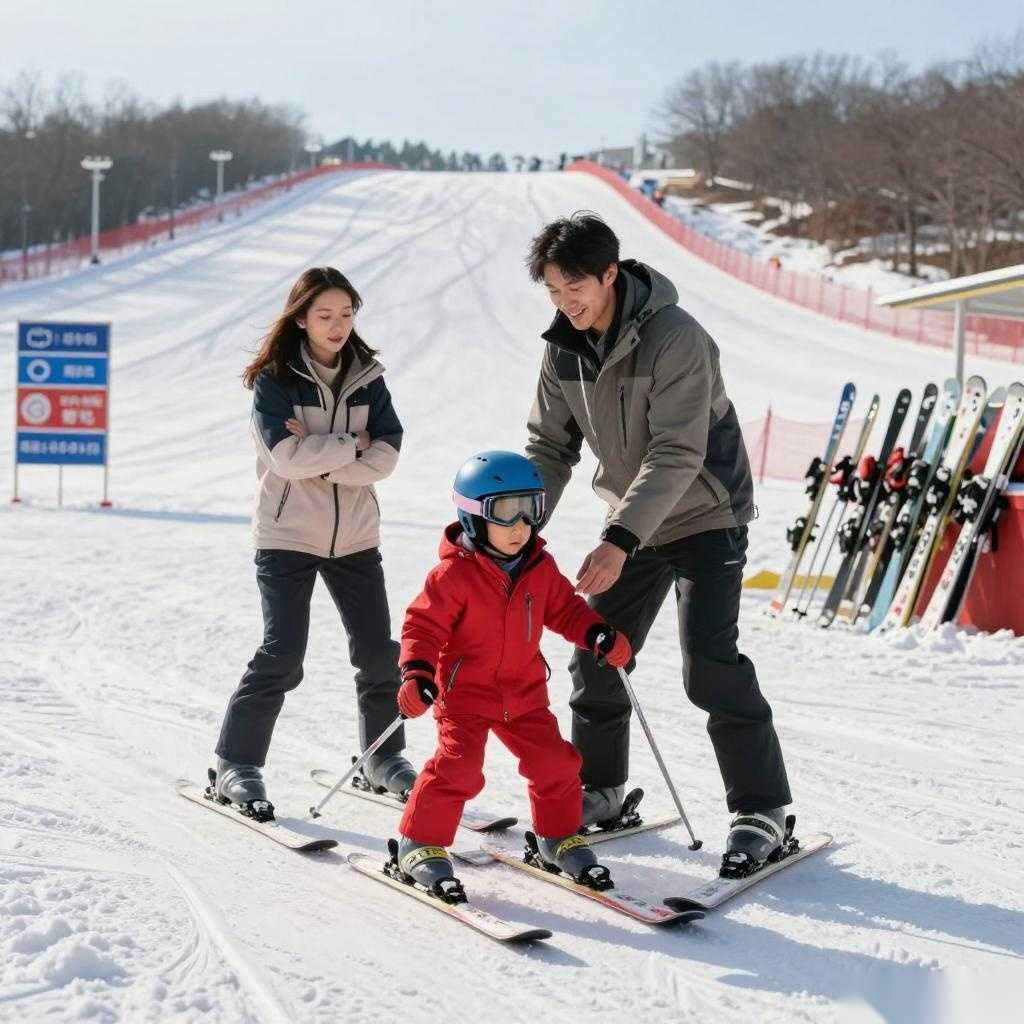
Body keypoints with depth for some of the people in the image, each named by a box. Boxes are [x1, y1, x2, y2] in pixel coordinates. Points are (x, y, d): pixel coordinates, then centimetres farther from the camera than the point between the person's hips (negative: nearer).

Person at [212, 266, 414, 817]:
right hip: (288, 534, -4)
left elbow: (386, 456, -6)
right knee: (281, 656, -10)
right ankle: (236, 764, 2)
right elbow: (287, 457, -20)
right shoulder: (274, 379, -7)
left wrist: (319, 457, -16)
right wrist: (351, 445, -11)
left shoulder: (367, 377, 5)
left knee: (379, 652, 6)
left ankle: (384, 756, 25)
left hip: (354, 535, 4)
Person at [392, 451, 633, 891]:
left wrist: (598, 633, -4)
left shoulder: (540, 567, 1)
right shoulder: (453, 575, -17)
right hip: (464, 693, -5)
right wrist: (416, 673, -28)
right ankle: (421, 844, 2)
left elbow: (565, 608, 13)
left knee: (555, 763, 5)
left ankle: (560, 838, 27)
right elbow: (424, 625, -15)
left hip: (524, 693, 6)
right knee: (458, 767, -15)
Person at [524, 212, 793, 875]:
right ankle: (600, 788, 26)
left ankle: (763, 809, -4)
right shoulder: (565, 348, -3)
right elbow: (551, 446, 3)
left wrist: (618, 540, -39)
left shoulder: (675, 339, -25)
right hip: (634, 523, 7)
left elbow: (676, 456, -31)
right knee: (595, 654, 7)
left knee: (710, 662, -15)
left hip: (706, 516, -7)